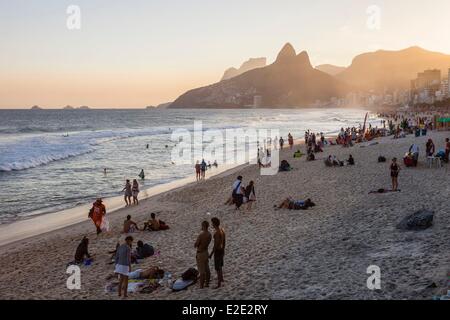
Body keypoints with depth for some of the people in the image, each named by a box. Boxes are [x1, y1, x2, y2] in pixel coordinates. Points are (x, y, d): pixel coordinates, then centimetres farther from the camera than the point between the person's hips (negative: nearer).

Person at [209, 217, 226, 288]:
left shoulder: (217, 233, -29)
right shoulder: (222, 230, 2)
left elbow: (216, 244, -27)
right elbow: (224, 242, 13)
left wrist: (211, 254, -20)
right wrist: (223, 250, 26)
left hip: (217, 251, -10)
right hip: (221, 250, 10)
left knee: (218, 268, 0)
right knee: (220, 265, 29)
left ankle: (219, 283, 7)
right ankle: (221, 278, 47)